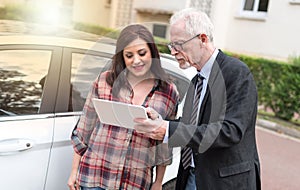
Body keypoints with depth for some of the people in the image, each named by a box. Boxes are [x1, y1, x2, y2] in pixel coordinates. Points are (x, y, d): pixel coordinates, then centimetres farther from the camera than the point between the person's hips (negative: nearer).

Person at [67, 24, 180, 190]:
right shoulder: (104, 81, -1)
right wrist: (74, 171, 5)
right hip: (94, 176, 0)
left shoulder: (169, 92, 1)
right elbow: (84, 128, 4)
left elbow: (165, 145, 8)